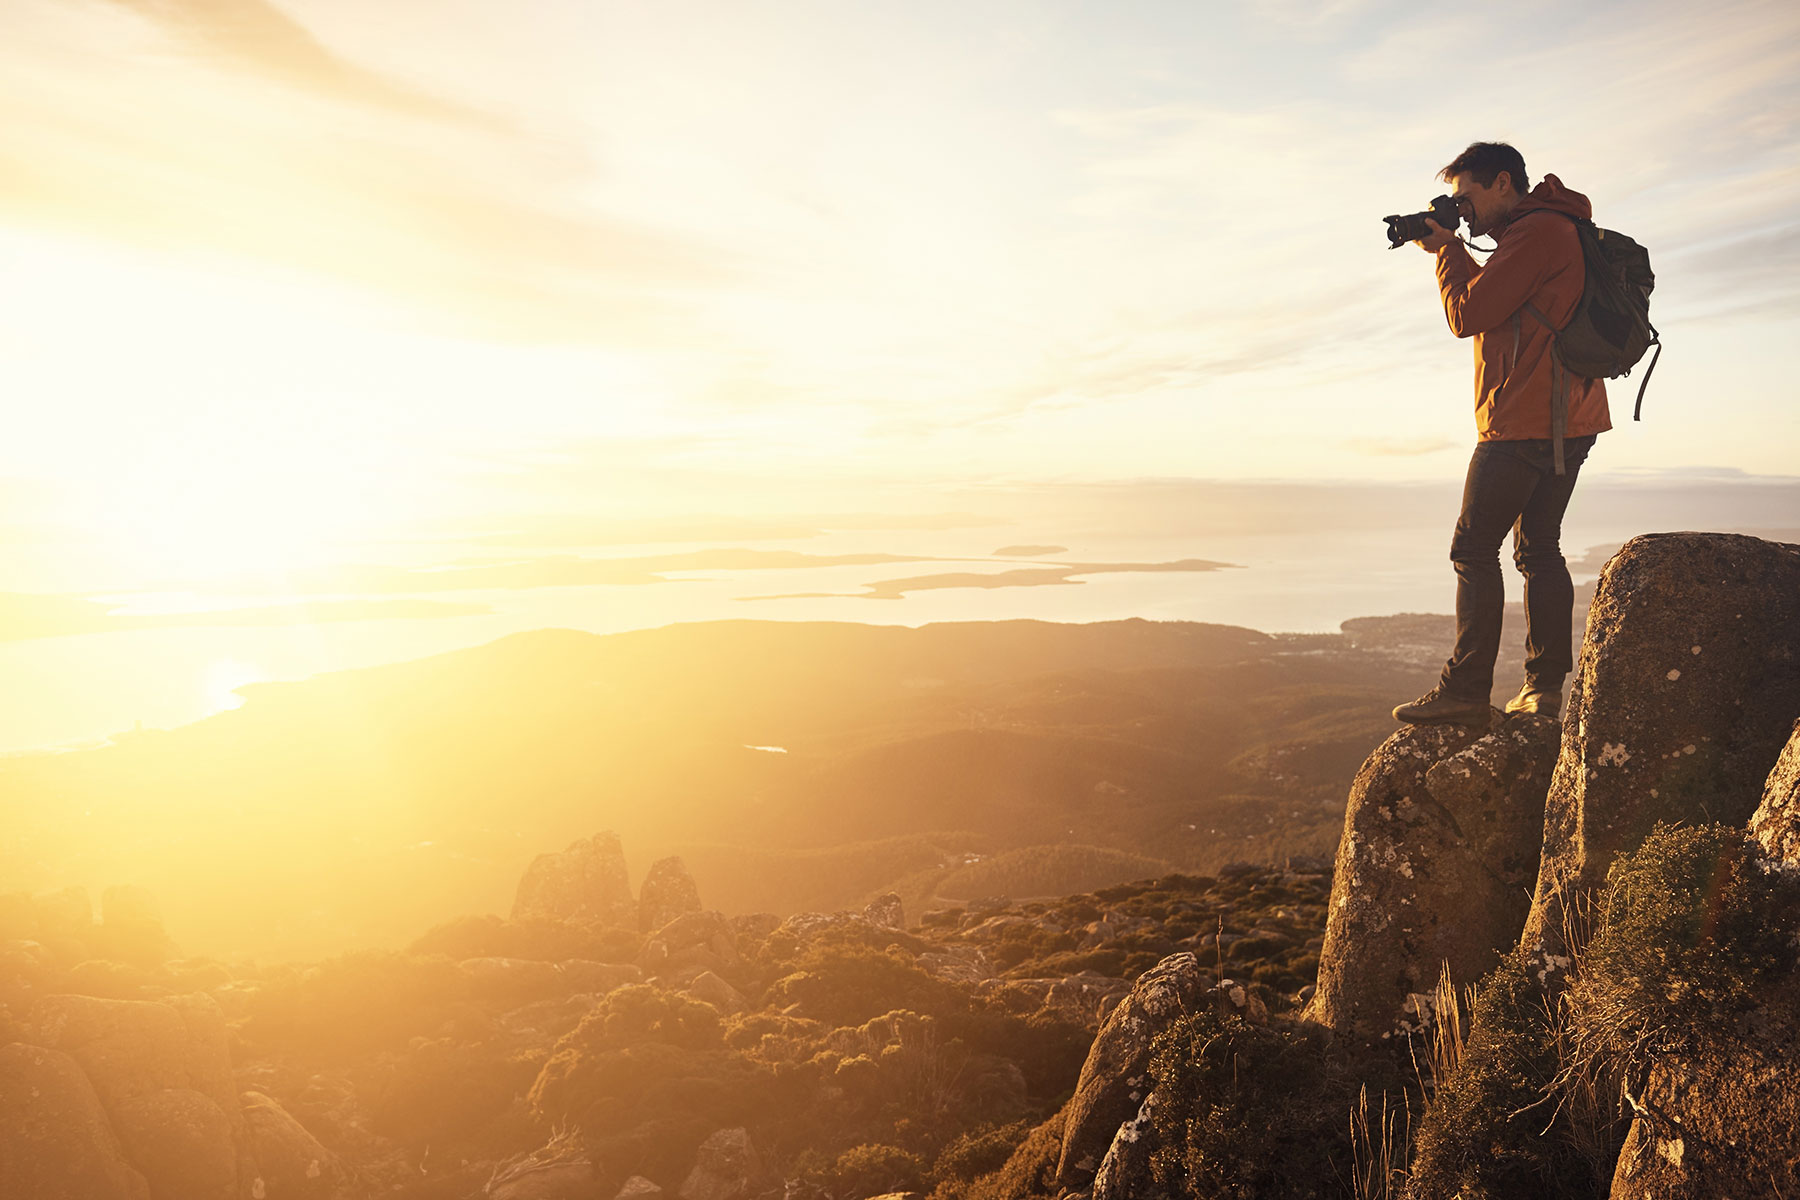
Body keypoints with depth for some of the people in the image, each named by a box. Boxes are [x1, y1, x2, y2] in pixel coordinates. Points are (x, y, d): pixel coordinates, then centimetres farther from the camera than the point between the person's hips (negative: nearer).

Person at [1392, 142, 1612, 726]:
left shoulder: (1537, 230, -11)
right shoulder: (1554, 230, 22)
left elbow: (1469, 315, -14)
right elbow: (1493, 305, 23)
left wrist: (1446, 249, 0)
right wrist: (1450, 251, 14)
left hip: (1524, 423, -10)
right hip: (1567, 421, 10)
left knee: (1475, 549, -7)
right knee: (1539, 549, 10)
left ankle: (1465, 691, -8)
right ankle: (1545, 685, 10)